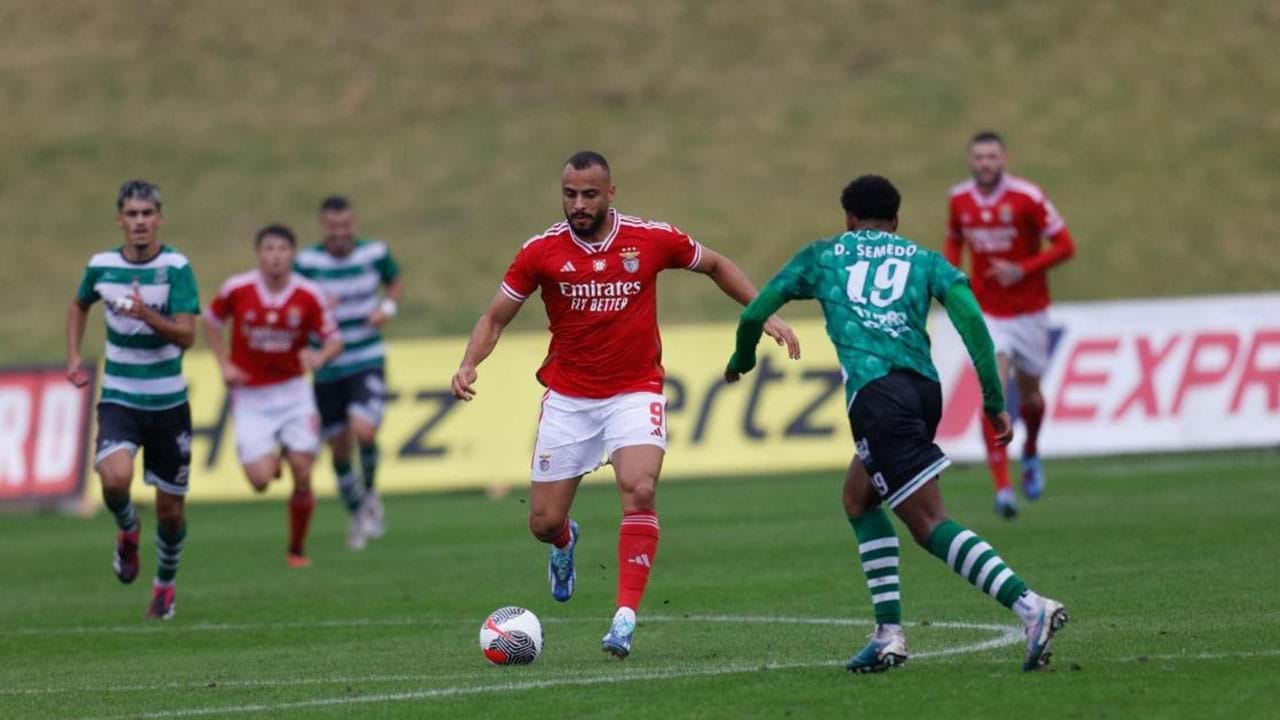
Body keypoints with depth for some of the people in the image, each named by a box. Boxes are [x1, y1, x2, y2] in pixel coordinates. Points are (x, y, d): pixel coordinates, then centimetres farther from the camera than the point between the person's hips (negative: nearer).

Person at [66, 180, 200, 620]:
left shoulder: (177, 267, -10)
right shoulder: (101, 266, -1)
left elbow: (186, 336, -17)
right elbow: (80, 305, 22)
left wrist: (147, 315, -33)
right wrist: (73, 356, 11)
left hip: (168, 402, -1)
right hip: (118, 399, 1)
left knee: (170, 509, 6)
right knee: (115, 478, -28)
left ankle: (165, 583, 34)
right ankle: (128, 530, 7)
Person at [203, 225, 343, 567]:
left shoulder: (309, 296, -9)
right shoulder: (236, 289, -9)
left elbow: (334, 340, -3)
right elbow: (211, 322, 9)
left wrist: (320, 356, -25)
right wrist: (224, 364, -3)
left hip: (293, 391, 1)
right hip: (250, 395, -1)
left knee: (302, 475, -6)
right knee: (261, 480, -13)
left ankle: (297, 549, 15)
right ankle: (269, 456, 26)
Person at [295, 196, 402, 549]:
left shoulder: (374, 253, -3)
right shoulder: (307, 262, -8)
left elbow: (395, 280, 17)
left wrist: (387, 307, -3)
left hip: (368, 362, -1)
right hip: (327, 368, 1)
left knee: (363, 431, -22)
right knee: (338, 448, 7)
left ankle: (370, 494, 7)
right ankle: (356, 514, 29)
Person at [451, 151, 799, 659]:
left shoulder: (652, 239, -6)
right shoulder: (542, 251, -6)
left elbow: (716, 265, 11)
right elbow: (495, 318, 3)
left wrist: (764, 314, 2)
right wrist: (468, 365, -15)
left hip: (635, 394, -1)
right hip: (567, 399, 1)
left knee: (640, 489, -27)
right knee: (544, 523, 2)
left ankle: (626, 615, -22)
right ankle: (566, 543, 42)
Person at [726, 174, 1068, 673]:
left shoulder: (822, 256, 20)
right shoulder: (924, 260, 22)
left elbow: (753, 315, 24)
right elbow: (970, 318, 5)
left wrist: (741, 361, 45)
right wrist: (994, 400, 5)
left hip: (875, 393, -5)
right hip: (923, 386, 5)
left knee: (930, 523, -9)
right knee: (858, 498, 25)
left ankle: (1029, 606, -28)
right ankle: (888, 633, 16)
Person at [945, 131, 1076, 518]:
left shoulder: (1027, 197, -13)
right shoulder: (959, 199, -2)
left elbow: (1064, 246, -11)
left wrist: (1022, 270, -23)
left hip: (1028, 311, -1)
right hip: (986, 312, 1)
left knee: (1028, 395, 14)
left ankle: (1031, 453, 48)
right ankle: (1002, 487, -21)